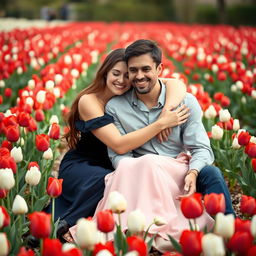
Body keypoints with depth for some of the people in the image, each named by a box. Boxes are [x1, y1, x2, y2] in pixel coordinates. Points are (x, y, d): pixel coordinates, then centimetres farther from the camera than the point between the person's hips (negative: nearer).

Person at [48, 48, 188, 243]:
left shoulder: (133, 94, -3)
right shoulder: (89, 101, -18)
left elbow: (177, 84, -15)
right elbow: (120, 145, -28)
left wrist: (167, 111, -35)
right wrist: (161, 123, -30)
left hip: (111, 167, 6)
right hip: (79, 167, -6)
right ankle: (63, 225, -19)